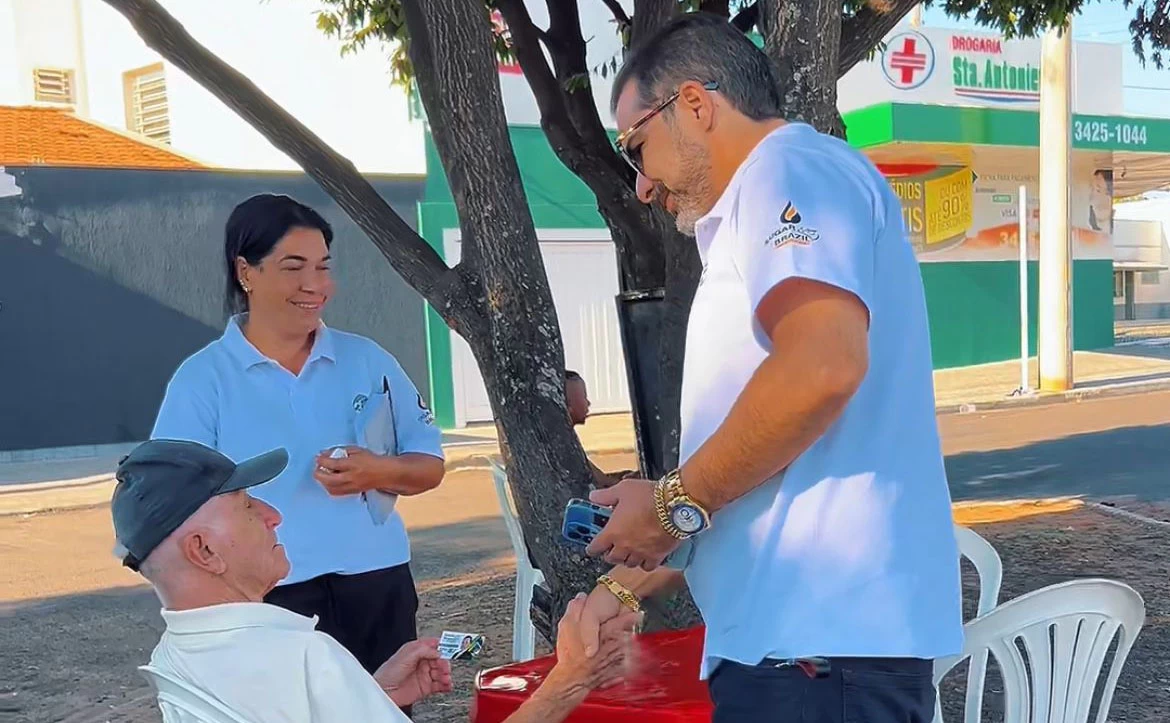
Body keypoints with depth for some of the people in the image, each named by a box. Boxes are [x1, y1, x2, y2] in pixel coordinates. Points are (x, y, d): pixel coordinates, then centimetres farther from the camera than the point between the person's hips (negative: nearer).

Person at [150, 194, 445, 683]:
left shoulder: (367, 360, 6)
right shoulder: (202, 379, -2)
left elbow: (429, 465, 9)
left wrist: (379, 473, -13)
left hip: (378, 591, 3)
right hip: (268, 603, -3)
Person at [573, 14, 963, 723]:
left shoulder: (792, 166, -6)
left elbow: (822, 366, -25)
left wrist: (674, 502, -13)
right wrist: (635, 580, 20)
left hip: (818, 633, -10)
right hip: (805, 626, 10)